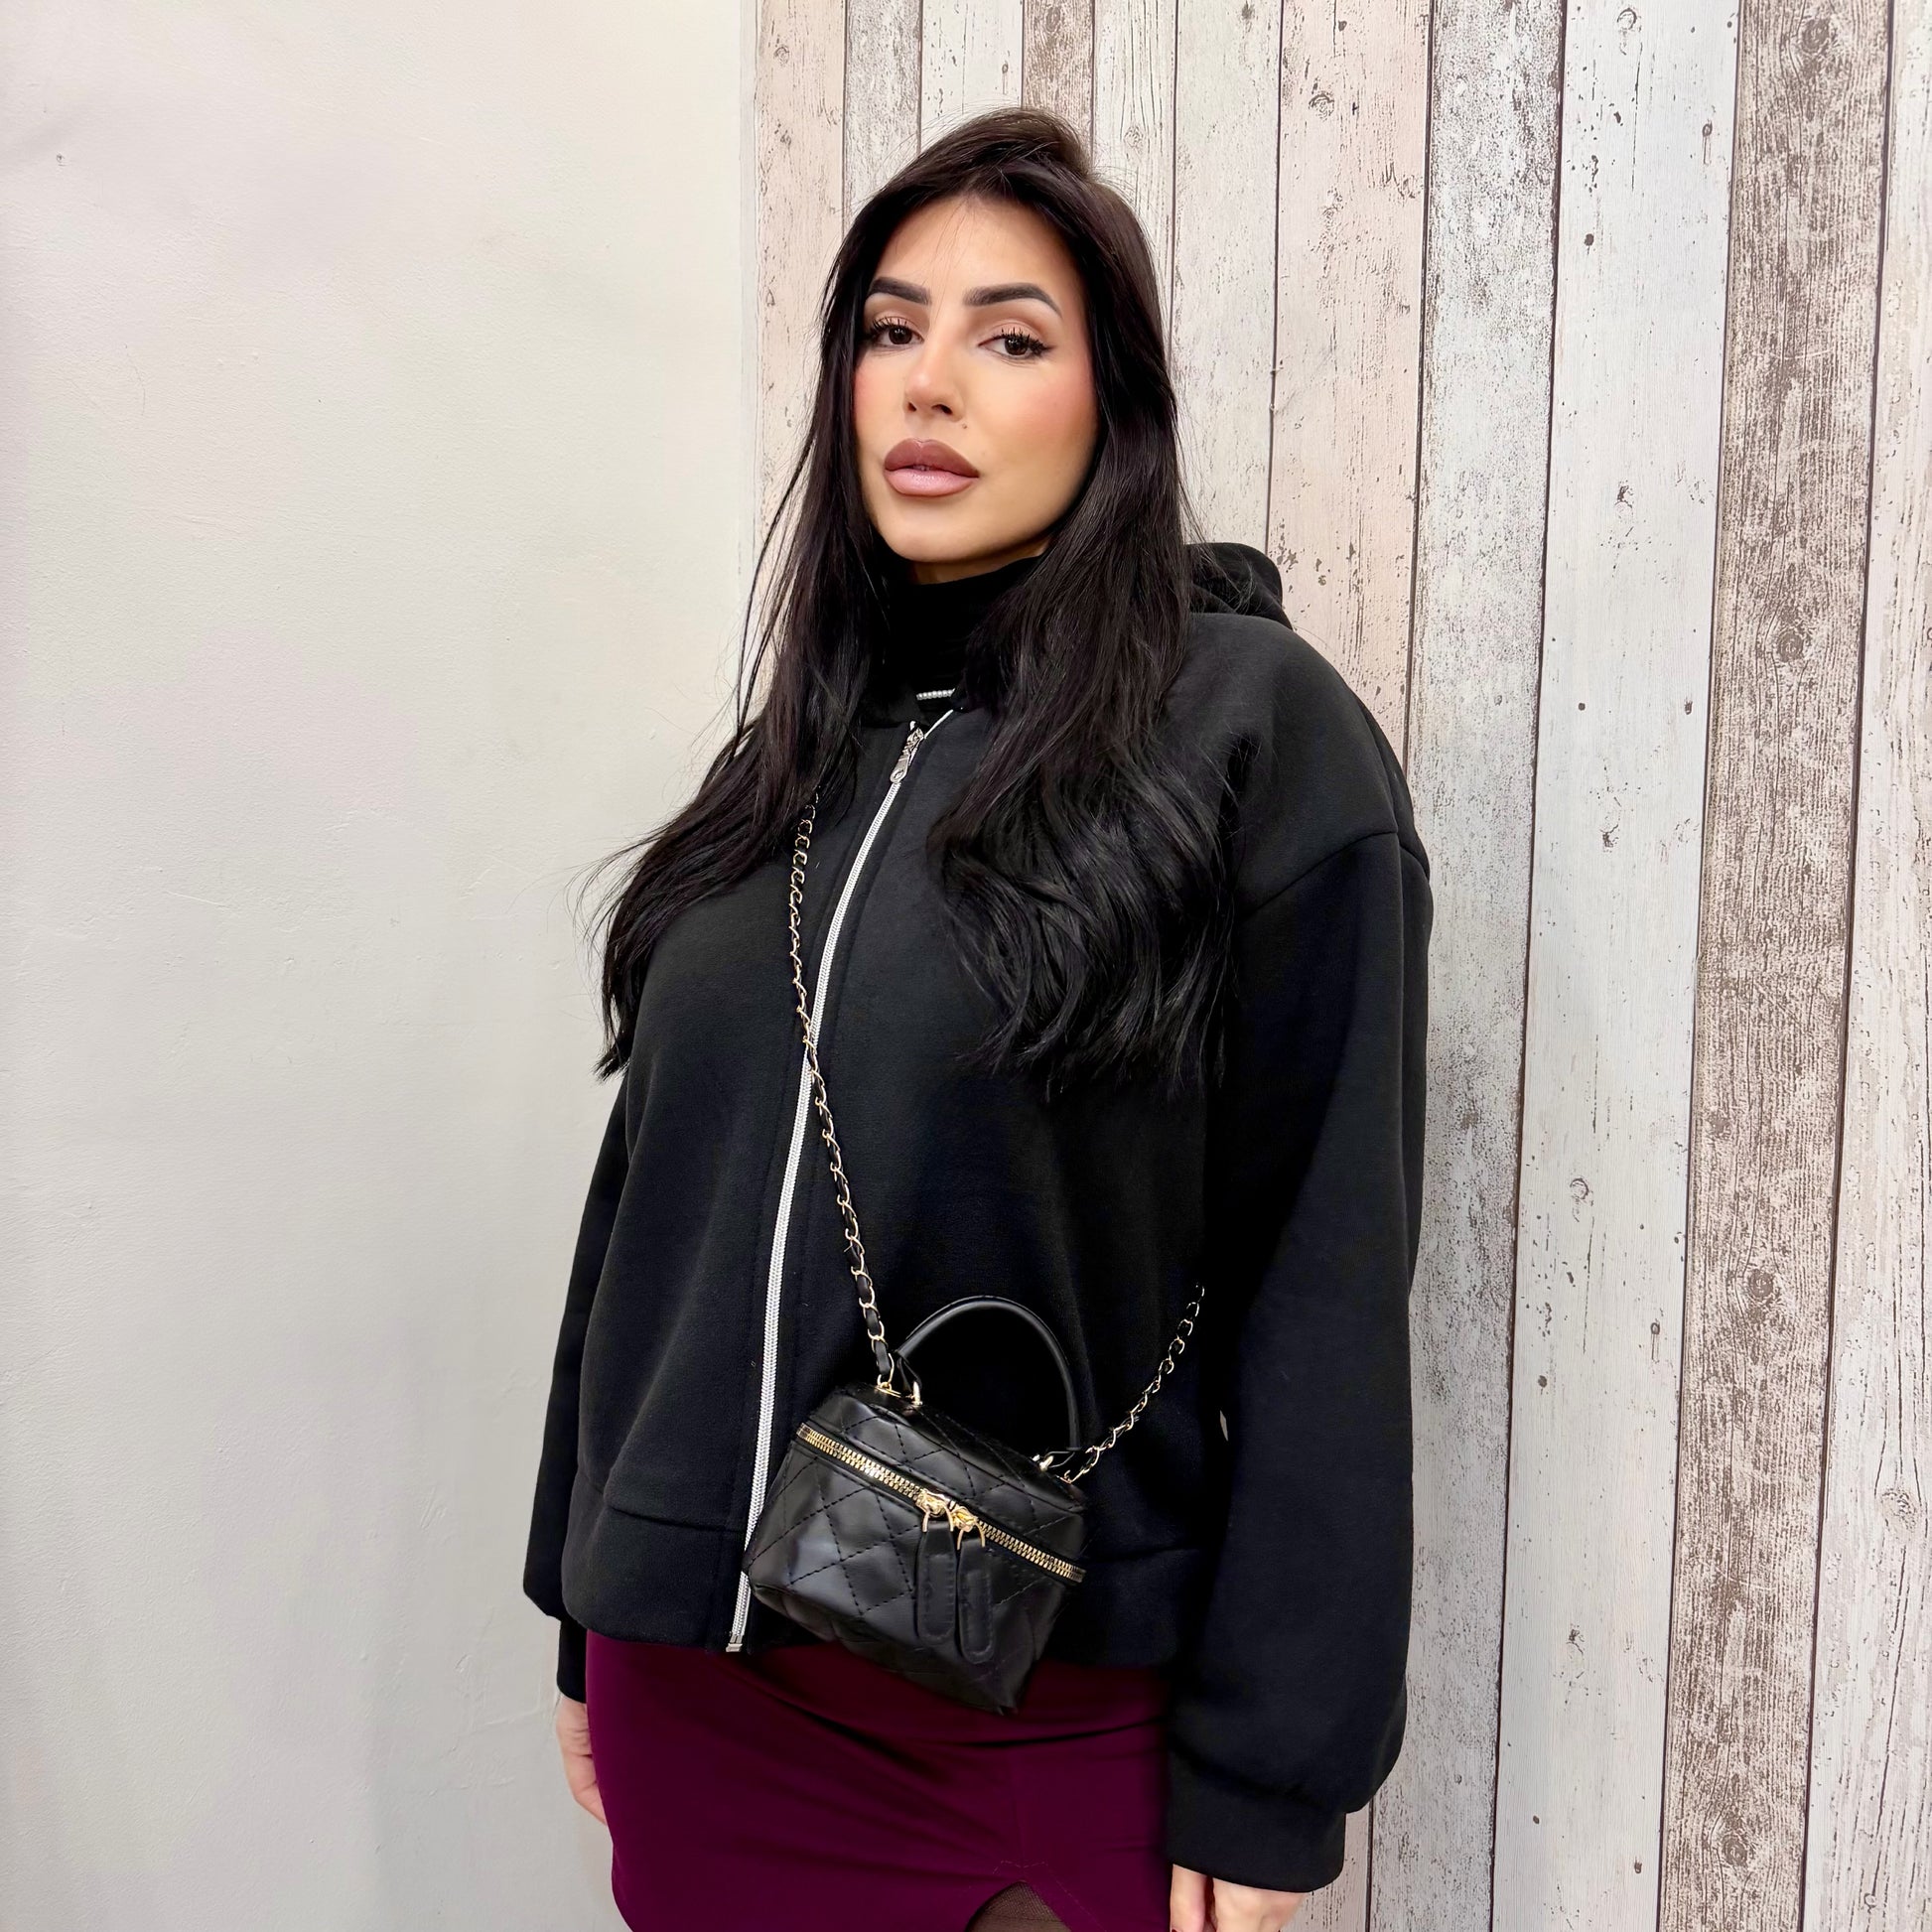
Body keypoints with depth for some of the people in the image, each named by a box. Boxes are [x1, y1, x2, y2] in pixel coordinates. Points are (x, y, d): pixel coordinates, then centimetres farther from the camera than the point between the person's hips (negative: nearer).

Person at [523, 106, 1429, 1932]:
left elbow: (1322, 1285, -12)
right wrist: (589, 1616, 12)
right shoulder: (795, 756, 6)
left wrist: (1262, 1777, -11)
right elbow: (648, 1187, 9)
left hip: (1047, 1711, -4)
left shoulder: (1259, 733, -10)